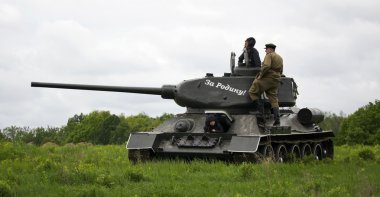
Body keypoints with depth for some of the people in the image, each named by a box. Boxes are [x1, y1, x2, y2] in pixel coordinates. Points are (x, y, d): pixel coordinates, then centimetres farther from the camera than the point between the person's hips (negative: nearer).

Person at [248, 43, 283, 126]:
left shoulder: (269, 55, -6)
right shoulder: (280, 58, 22)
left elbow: (266, 66, -22)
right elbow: (280, 71, 24)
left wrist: (260, 75, -13)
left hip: (267, 78, -8)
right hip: (276, 80, 8)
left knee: (252, 92, 0)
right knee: (274, 100, 5)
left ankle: (256, 109, -11)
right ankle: (277, 120, -3)